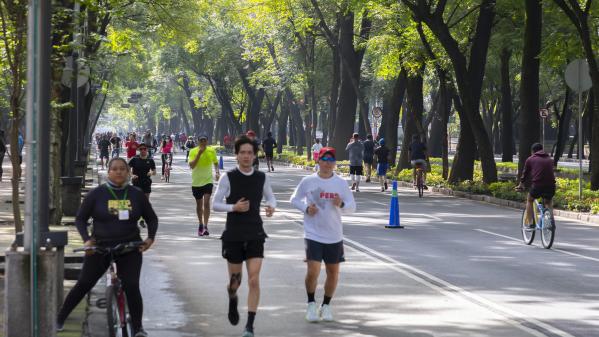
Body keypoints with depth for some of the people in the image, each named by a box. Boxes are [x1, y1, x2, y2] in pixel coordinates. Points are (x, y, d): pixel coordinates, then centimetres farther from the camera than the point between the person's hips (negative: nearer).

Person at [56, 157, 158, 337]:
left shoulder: (136, 194, 4)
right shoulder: (96, 194, -2)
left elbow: (151, 218, 15)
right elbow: (80, 219, 3)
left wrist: (150, 238, -2)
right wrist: (87, 239, -13)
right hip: (100, 247, 0)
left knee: (132, 287, -12)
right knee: (83, 284, -1)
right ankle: (59, 319, 13)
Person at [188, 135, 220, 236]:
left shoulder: (211, 151, -2)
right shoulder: (193, 151, -8)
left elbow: (215, 162, 16)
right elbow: (191, 165, -21)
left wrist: (217, 172, -1)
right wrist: (199, 153, -25)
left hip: (208, 180, -1)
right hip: (196, 182, 1)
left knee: (206, 202, -16)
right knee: (199, 204, 12)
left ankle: (205, 226, -18)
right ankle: (200, 224, 32)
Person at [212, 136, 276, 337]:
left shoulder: (262, 178, 2)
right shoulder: (228, 178, -5)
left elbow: (270, 197, 17)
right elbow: (215, 204, -2)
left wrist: (271, 206, -6)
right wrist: (234, 207, -19)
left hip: (255, 235, 1)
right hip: (233, 235, -1)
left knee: (254, 281, -10)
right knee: (235, 280, 10)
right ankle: (232, 301, 46)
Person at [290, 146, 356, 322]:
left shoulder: (341, 183, 0)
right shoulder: (308, 181, -3)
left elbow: (352, 206, 3)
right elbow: (294, 199, 9)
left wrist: (342, 204, -19)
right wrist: (306, 208, -10)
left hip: (334, 236, 2)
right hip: (313, 234, -2)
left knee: (333, 273, 9)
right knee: (313, 271, -12)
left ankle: (326, 306, 28)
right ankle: (311, 304, 11)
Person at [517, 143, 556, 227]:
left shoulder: (530, 159, 13)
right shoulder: (550, 159, 22)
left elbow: (525, 173, 23)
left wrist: (521, 185, 40)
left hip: (537, 185, -3)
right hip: (551, 186, 3)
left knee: (529, 200, 26)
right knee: (549, 202, 33)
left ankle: (530, 223, 16)